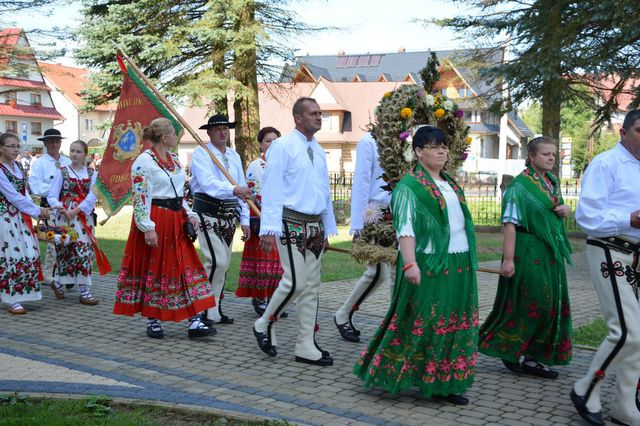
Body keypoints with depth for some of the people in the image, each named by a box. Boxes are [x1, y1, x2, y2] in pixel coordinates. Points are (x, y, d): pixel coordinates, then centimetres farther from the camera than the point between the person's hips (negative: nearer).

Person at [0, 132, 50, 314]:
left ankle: (18, 295, 20)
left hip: (21, 216, 8)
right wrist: (37, 211, -10)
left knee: (30, 254, 8)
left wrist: (35, 210, -4)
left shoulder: (18, 166, 11)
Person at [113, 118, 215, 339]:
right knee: (152, 269, 3)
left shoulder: (174, 159, 14)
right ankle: (152, 321, 17)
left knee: (187, 266, 2)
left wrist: (189, 214, 10)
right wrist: (148, 228, -20)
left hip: (176, 221, 8)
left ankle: (194, 321, 2)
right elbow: (140, 198, -16)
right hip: (155, 221, -8)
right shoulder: (144, 161, -11)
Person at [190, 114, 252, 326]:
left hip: (229, 215, 7)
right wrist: (233, 190, -43)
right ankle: (206, 311, -3)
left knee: (224, 263, 11)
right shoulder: (201, 153, -8)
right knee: (217, 261, -16)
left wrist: (245, 220, 8)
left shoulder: (234, 156, 14)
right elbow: (208, 182, -26)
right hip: (208, 212, -7)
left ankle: (215, 310, 22)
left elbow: (243, 189, 14)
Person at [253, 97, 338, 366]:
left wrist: (328, 228, 20)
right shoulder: (282, 146, -6)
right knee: (295, 281, -13)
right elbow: (271, 189, -12)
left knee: (312, 286, 7)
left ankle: (306, 346, 14)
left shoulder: (319, 151, 16)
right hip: (292, 222, -7)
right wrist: (269, 229, -18)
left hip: (315, 225, 8)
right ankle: (264, 324, 12)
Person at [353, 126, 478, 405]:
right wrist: (410, 263, -27)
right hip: (429, 266, -8)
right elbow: (405, 228, -17)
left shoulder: (450, 184, 16)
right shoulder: (410, 185, -9)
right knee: (422, 321, -3)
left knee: (453, 322, 10)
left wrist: (469, 262, 20)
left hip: (458, 265, 8)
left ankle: (443, 383, 18)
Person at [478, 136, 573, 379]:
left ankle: (532, 358, 19)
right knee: (528, 303, -4)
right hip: (528, 251, -8)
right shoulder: (520, 186, -13)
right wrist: (508, 259, -24)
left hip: (551, 252, 8)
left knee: (551, 305, 9)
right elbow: (510, 223, -19)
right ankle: (507, 350, 16)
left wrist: (565, 210, 2)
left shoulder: (553, 182, 12)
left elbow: (559, 209, 27)